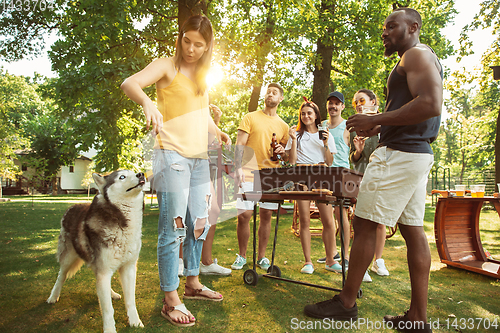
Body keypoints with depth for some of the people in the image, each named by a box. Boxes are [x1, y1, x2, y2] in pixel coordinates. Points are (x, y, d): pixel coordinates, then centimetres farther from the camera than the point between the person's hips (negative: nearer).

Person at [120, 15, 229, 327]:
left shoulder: (203, 74, 18)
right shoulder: (167, 66, -2)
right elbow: (129, 83, -17)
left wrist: (218, 132, 7)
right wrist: (149, 103, -37)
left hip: (199, 157, 8)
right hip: (172, 154, -7)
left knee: (199, 224, 14)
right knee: (173, 228, -6)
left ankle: (193, 283, 31)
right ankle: (171, 301, 6)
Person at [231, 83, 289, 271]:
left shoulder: (283, 126, 16)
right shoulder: (251, 117, 6)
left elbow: (286, 156, 21)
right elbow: (240, 145, -1)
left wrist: (282, 152, -3)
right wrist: (238, 168, -14)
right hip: (249, 174, -3)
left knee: (266, 215, 5)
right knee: (244, 215, -6)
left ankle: (261, 257, 18)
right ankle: (241, 256, 12)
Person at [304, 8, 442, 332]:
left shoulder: (417, 54, -5)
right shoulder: (420, 62, 26)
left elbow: (431, 104, -21)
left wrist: (375, 119, -17)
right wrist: (379, 128, 15)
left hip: (399, 154, -11)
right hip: (417, 154, 11)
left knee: (365, 224, -6)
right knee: (413, 230, 6)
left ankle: (346, 302, 6)